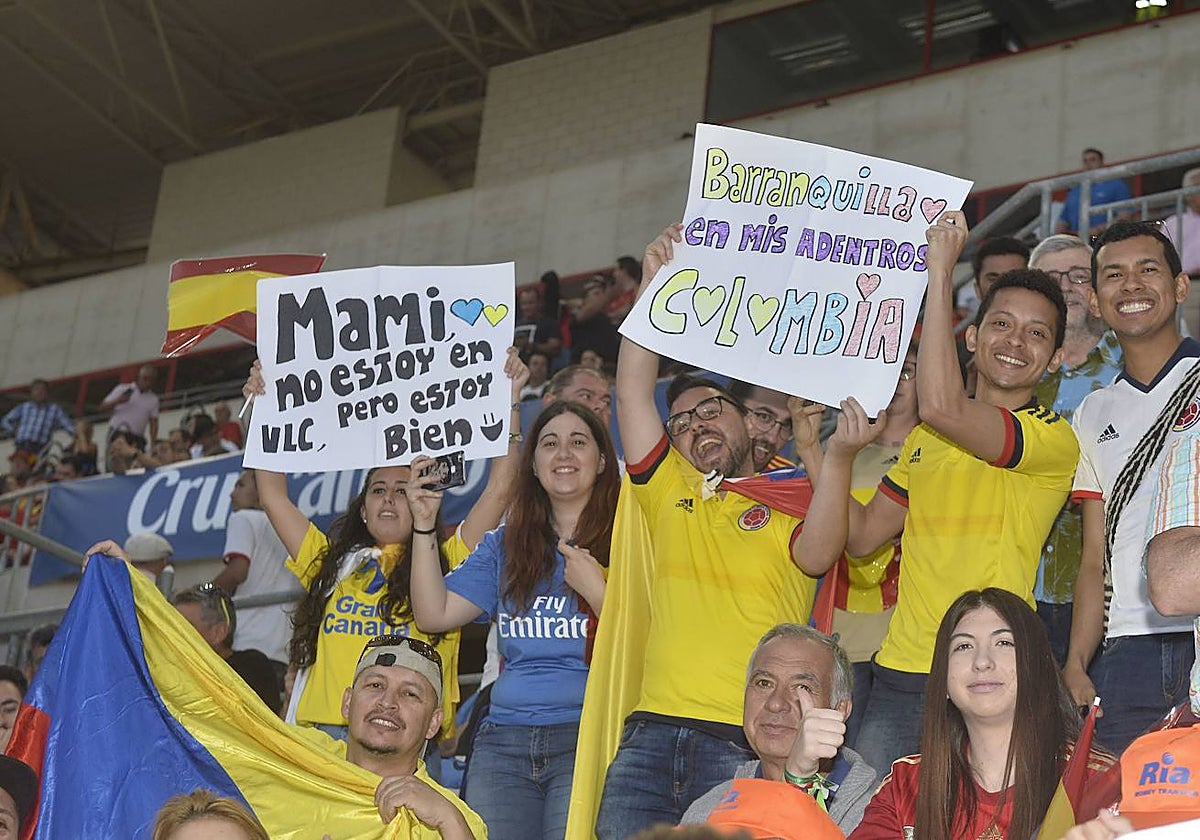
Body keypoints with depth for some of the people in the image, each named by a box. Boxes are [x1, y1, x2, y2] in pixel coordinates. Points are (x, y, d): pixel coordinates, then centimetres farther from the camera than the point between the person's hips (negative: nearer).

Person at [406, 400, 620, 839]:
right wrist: (424, 524, 3)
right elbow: (433, 615, 8)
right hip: (503, 740, 4)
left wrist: (596, 590, -13)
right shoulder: (505, 545, 18)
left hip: (588, 740, -4)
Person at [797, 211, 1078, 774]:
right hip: (897, 677, 6)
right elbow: (859, 538, 21)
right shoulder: (923, 439, 18)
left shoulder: (1053, 438, -5)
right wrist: (841, 455, 6)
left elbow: (942, 405, -22)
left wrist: (940, 272, -15)